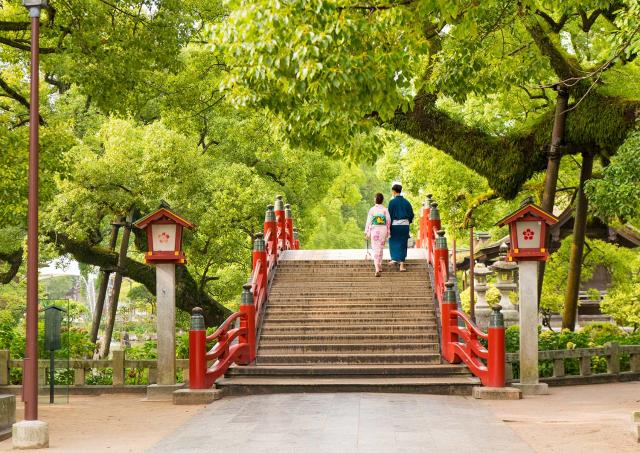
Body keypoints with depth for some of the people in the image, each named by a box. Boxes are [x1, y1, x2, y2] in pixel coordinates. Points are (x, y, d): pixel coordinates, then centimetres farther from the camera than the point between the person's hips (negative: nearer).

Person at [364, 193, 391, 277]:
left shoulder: (372, 209, -6)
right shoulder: (385, 210, -2)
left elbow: (369, 221, -4)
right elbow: (388, 221, -1)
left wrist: (367, 232, 4)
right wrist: (387, 232, 8)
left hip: (374, 230, -2)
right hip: (383, 230, 2)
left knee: (376, 249, -2)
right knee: (381, 248, 19)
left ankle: (377, 269, -16)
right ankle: (380, 266, 30)